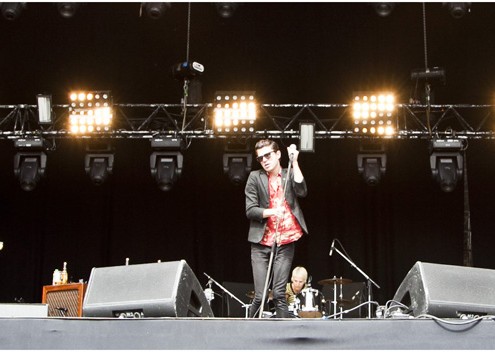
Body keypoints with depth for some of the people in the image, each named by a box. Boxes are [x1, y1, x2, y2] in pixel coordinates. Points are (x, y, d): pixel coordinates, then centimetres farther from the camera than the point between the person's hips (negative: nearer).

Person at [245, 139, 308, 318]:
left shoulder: (290, 174, 11)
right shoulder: (255, 177, 6)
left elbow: (301, 191, -9)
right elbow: (250, 210, 0)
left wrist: (294, 162, -9)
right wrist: (272, 212, -17)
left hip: (285, 242, 1)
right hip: (261, 243, -1)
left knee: (279, 294, -3)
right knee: (260, 296, -6)